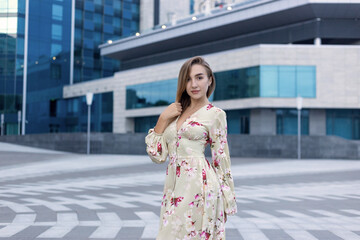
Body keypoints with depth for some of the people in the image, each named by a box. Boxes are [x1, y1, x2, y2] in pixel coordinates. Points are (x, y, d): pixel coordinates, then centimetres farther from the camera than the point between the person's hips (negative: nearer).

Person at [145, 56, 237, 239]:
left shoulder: (215, 114, 1)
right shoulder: (175, 113, 14)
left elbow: (221, 160, 2)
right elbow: (157, 155, 8)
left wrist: (227, 202, 2)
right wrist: (163, 119, 1)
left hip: (199, 184, -5)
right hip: (173, 185, 5)